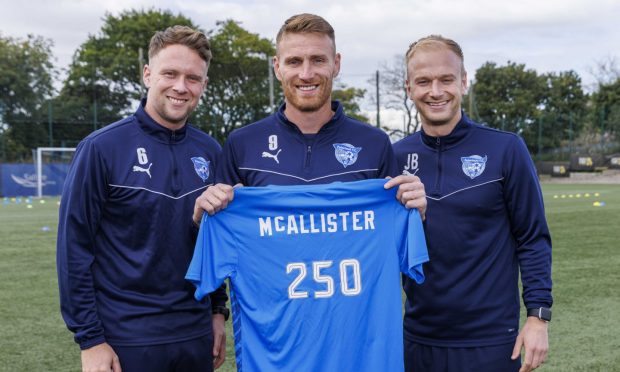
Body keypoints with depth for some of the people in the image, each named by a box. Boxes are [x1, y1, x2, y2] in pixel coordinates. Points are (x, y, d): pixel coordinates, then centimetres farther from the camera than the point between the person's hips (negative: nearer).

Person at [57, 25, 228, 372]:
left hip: (196, 335, 4)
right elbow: (74, 247, -10)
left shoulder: (210, 151, 2)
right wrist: (90, 339, -10)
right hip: (127, 340, -4)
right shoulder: (102, 148, -11)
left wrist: (218, 310, 10)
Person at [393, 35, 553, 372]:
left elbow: (533, 239, -4)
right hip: (418, 337, 3)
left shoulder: (505, 149, -7)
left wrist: (538, 315, -8)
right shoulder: (398, 155, 1)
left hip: (490, 340, -2)